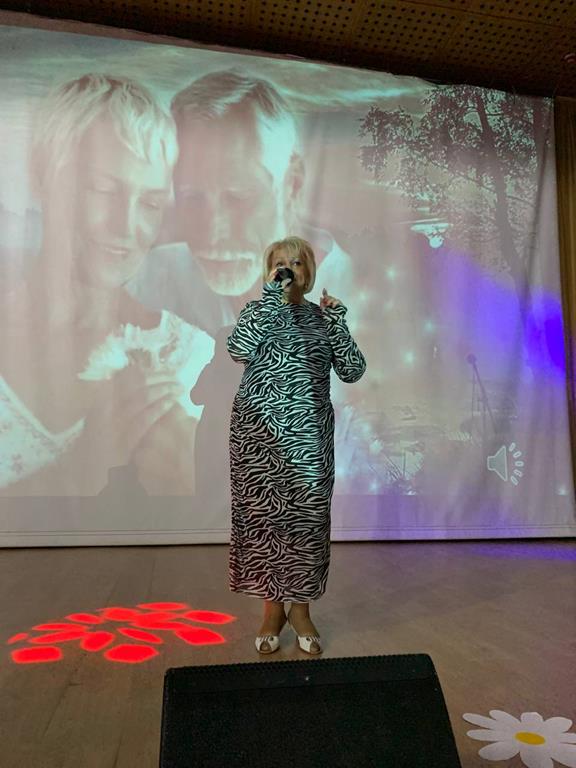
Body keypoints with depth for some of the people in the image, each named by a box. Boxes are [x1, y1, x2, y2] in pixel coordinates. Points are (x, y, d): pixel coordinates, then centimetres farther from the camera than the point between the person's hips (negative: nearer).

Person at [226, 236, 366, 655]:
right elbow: (240, 349, -20)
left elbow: (353, 370, -2)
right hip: (260, 430, -1)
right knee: (262, 515, 4)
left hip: (308, 433, 1)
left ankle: (301, 608, 24)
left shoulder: (322, 317, 8)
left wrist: (338, 322, -11)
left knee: (308, 517, 5)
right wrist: (271, 297, -18)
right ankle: (272, 608, 23)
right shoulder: (258, 311, 3)